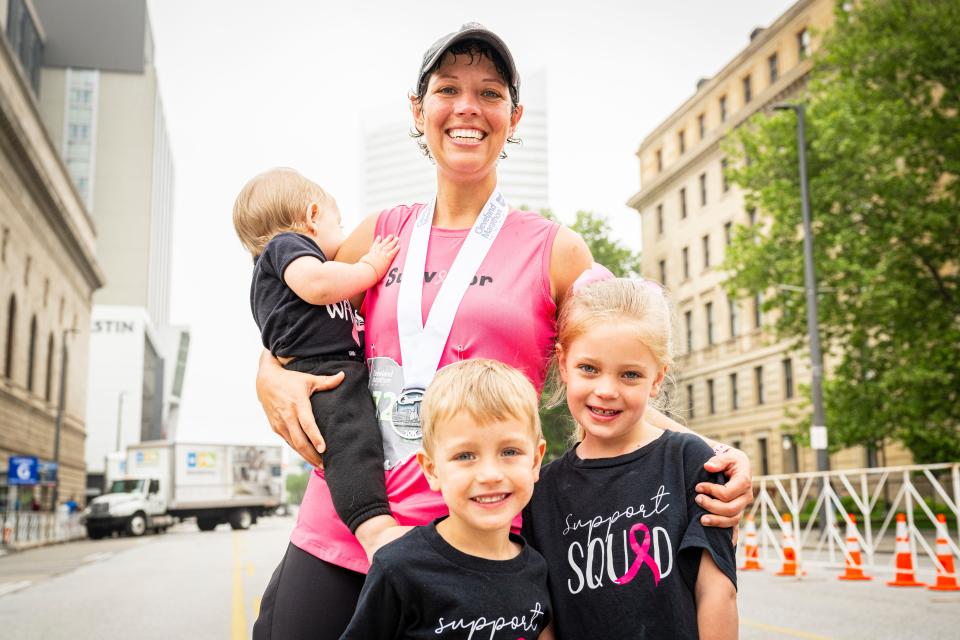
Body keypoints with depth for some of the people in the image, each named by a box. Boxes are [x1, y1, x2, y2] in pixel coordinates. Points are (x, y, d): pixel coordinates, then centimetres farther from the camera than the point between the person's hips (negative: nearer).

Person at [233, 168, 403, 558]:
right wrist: (370, 267, -5)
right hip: (320, 371, -11)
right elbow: (317, 284, -16)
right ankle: (373, 527, -47)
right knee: (353, 437, -31)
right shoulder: (287, 242, 5)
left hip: (348, 370, 11)